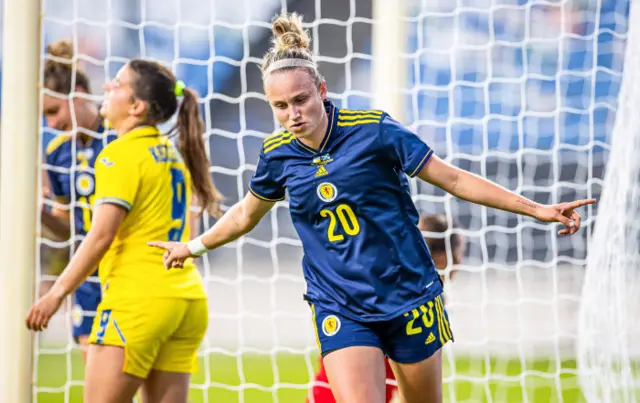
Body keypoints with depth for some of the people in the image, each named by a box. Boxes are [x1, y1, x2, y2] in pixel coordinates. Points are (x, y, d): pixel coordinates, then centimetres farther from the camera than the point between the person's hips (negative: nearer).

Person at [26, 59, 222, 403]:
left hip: (136, 299, -8)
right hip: (187, 299, 8)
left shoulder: (121, 153, -8)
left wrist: (57, 293, -12)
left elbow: (101, 235, -15)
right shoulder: (173, 154, 16)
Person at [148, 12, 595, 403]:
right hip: (340, 308, 1)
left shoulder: (374, 130, -12)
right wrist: (194, 246, 32)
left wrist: (535, 209, -7)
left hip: (409, 298, -1)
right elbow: (247, 213, 20)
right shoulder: (277, 155, -2)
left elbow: (453, 178, -5)